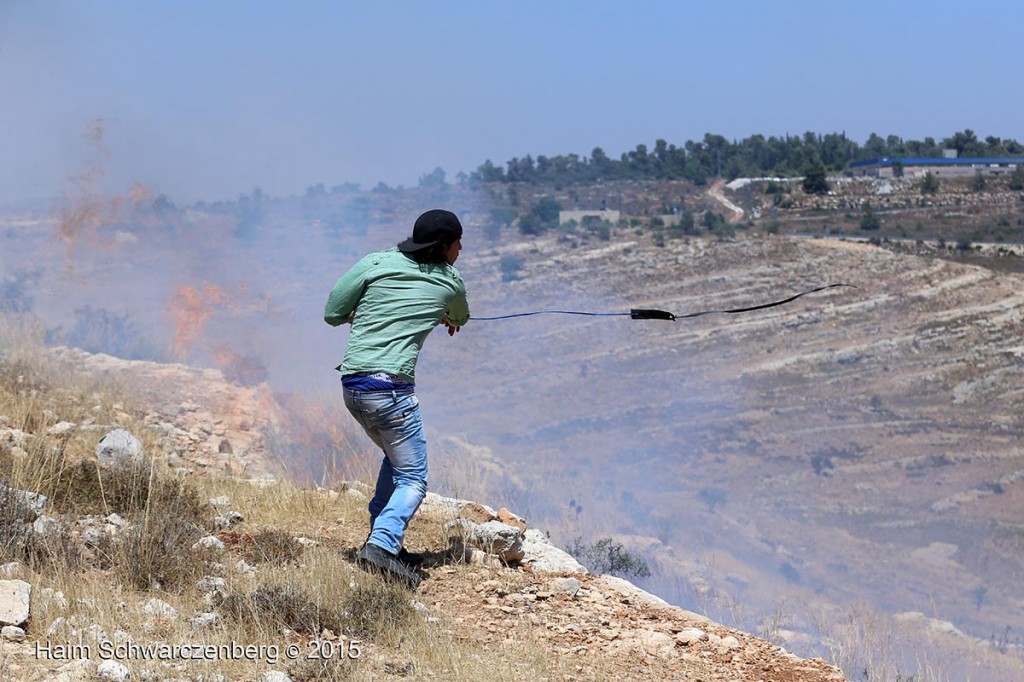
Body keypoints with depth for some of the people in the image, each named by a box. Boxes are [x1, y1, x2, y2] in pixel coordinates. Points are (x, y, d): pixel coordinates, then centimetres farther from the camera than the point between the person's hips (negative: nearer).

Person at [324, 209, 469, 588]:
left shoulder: (376, 264, 7)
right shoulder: (451, 283, 6)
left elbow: (332, 314, 7)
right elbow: (461, 320, 30)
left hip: (352, 383, 5)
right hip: (391, 387, -5)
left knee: (396, 458, 25)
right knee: (412, 478, -1)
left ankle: (382, 540, 23)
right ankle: (382, 545, -24)